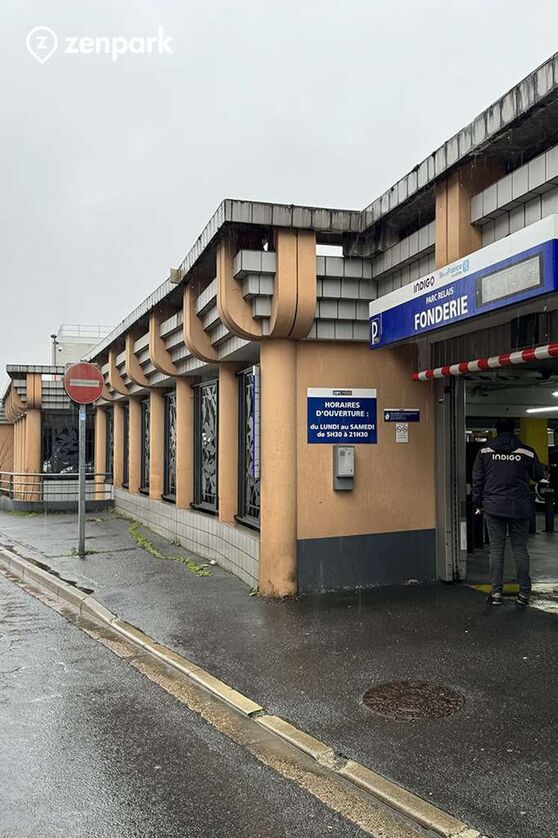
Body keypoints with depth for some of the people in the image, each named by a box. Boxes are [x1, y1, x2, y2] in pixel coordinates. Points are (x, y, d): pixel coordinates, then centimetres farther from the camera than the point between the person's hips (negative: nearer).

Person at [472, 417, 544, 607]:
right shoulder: (527, 452, -3)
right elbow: (539, 476, 9)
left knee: (496, 549, 6)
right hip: (520, 508, 0)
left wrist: (478, 504, 10)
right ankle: (524, 593, 10)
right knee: (520, 549, 8)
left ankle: (496, 592, 7)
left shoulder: (485, 451, 0)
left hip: (493, 507, 0)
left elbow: (477, 480, 2)